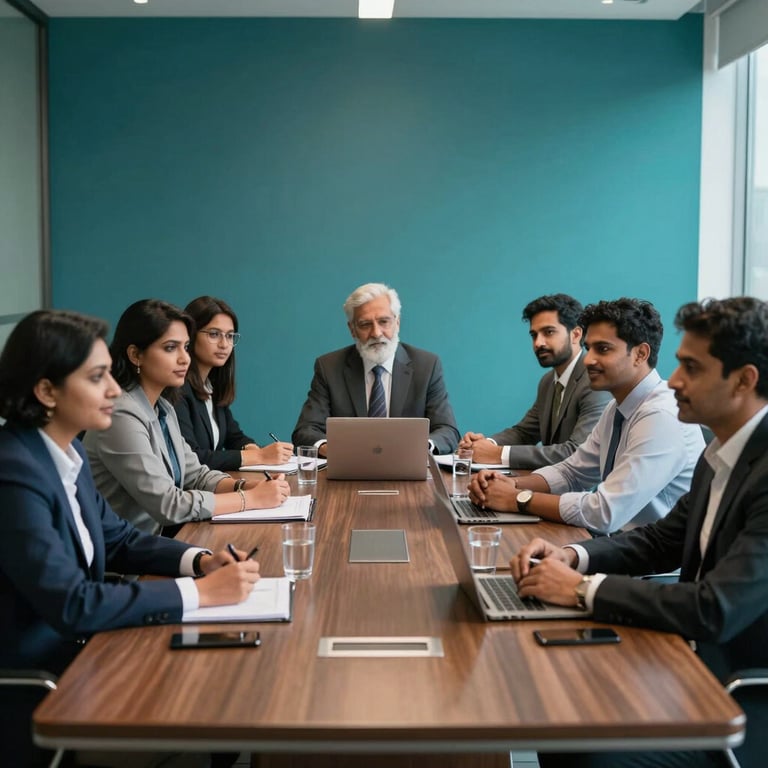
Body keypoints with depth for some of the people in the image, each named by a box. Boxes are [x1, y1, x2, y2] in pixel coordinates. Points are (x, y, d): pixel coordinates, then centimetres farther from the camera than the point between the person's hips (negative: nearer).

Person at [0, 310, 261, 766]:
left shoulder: (67, 452, 3)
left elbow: (117, 539, 14)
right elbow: (71, 605, -27)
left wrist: (199, 560, -4)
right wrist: (199, 592, -22)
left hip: (74, 648, 8)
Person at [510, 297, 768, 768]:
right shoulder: (722, 454, 4)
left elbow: (716, 610, -30)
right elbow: (664, 540, 15)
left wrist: (584, 588, -20)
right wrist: (572, 556, -3)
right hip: (704, 665, 8)